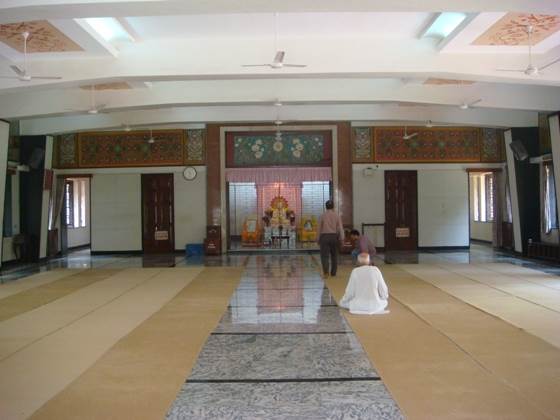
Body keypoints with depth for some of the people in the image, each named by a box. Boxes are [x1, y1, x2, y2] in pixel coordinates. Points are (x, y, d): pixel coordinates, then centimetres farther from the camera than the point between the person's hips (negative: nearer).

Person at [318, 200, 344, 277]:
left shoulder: (322, 216, -1)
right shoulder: (337, 216, 1)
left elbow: (319, 228, 3)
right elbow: (340, 228, -5)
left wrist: (318, 239, 11)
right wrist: (341, 238, -3)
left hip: (324, 236, -2)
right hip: (334, 236, 2)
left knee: (324, 255, -3)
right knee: (334, 255, 13)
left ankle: (326, 271, -22)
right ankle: (333, 273, 19)